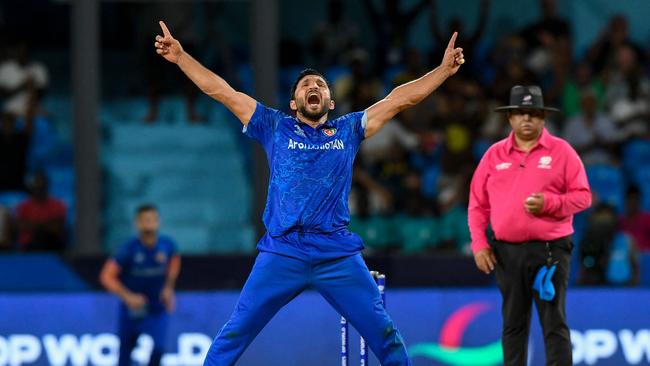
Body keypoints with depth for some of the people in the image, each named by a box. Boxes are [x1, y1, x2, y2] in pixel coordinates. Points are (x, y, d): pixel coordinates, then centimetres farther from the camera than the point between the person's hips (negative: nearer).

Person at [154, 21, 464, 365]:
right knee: (234, 335, -4)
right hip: (282, 253, -1)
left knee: (384, 334, 0)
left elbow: (399, 99, 13)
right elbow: (223, 92, 8)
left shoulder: (349, 130, 15)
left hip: (338, 255, 1)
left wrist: (443, 70, 8)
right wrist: (181, 57, 3)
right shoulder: (276, 127, 11)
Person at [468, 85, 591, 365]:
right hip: (507, 252, 3)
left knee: (554, 323, -5)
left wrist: (549, 203, -17)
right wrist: (479, 244, 2)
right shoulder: (494, 155, 10)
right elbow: (478, 203, 11)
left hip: (550, 250, -3)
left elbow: (582, 195, -1)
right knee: (513, 324, 9)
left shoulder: (561, 151, 1)